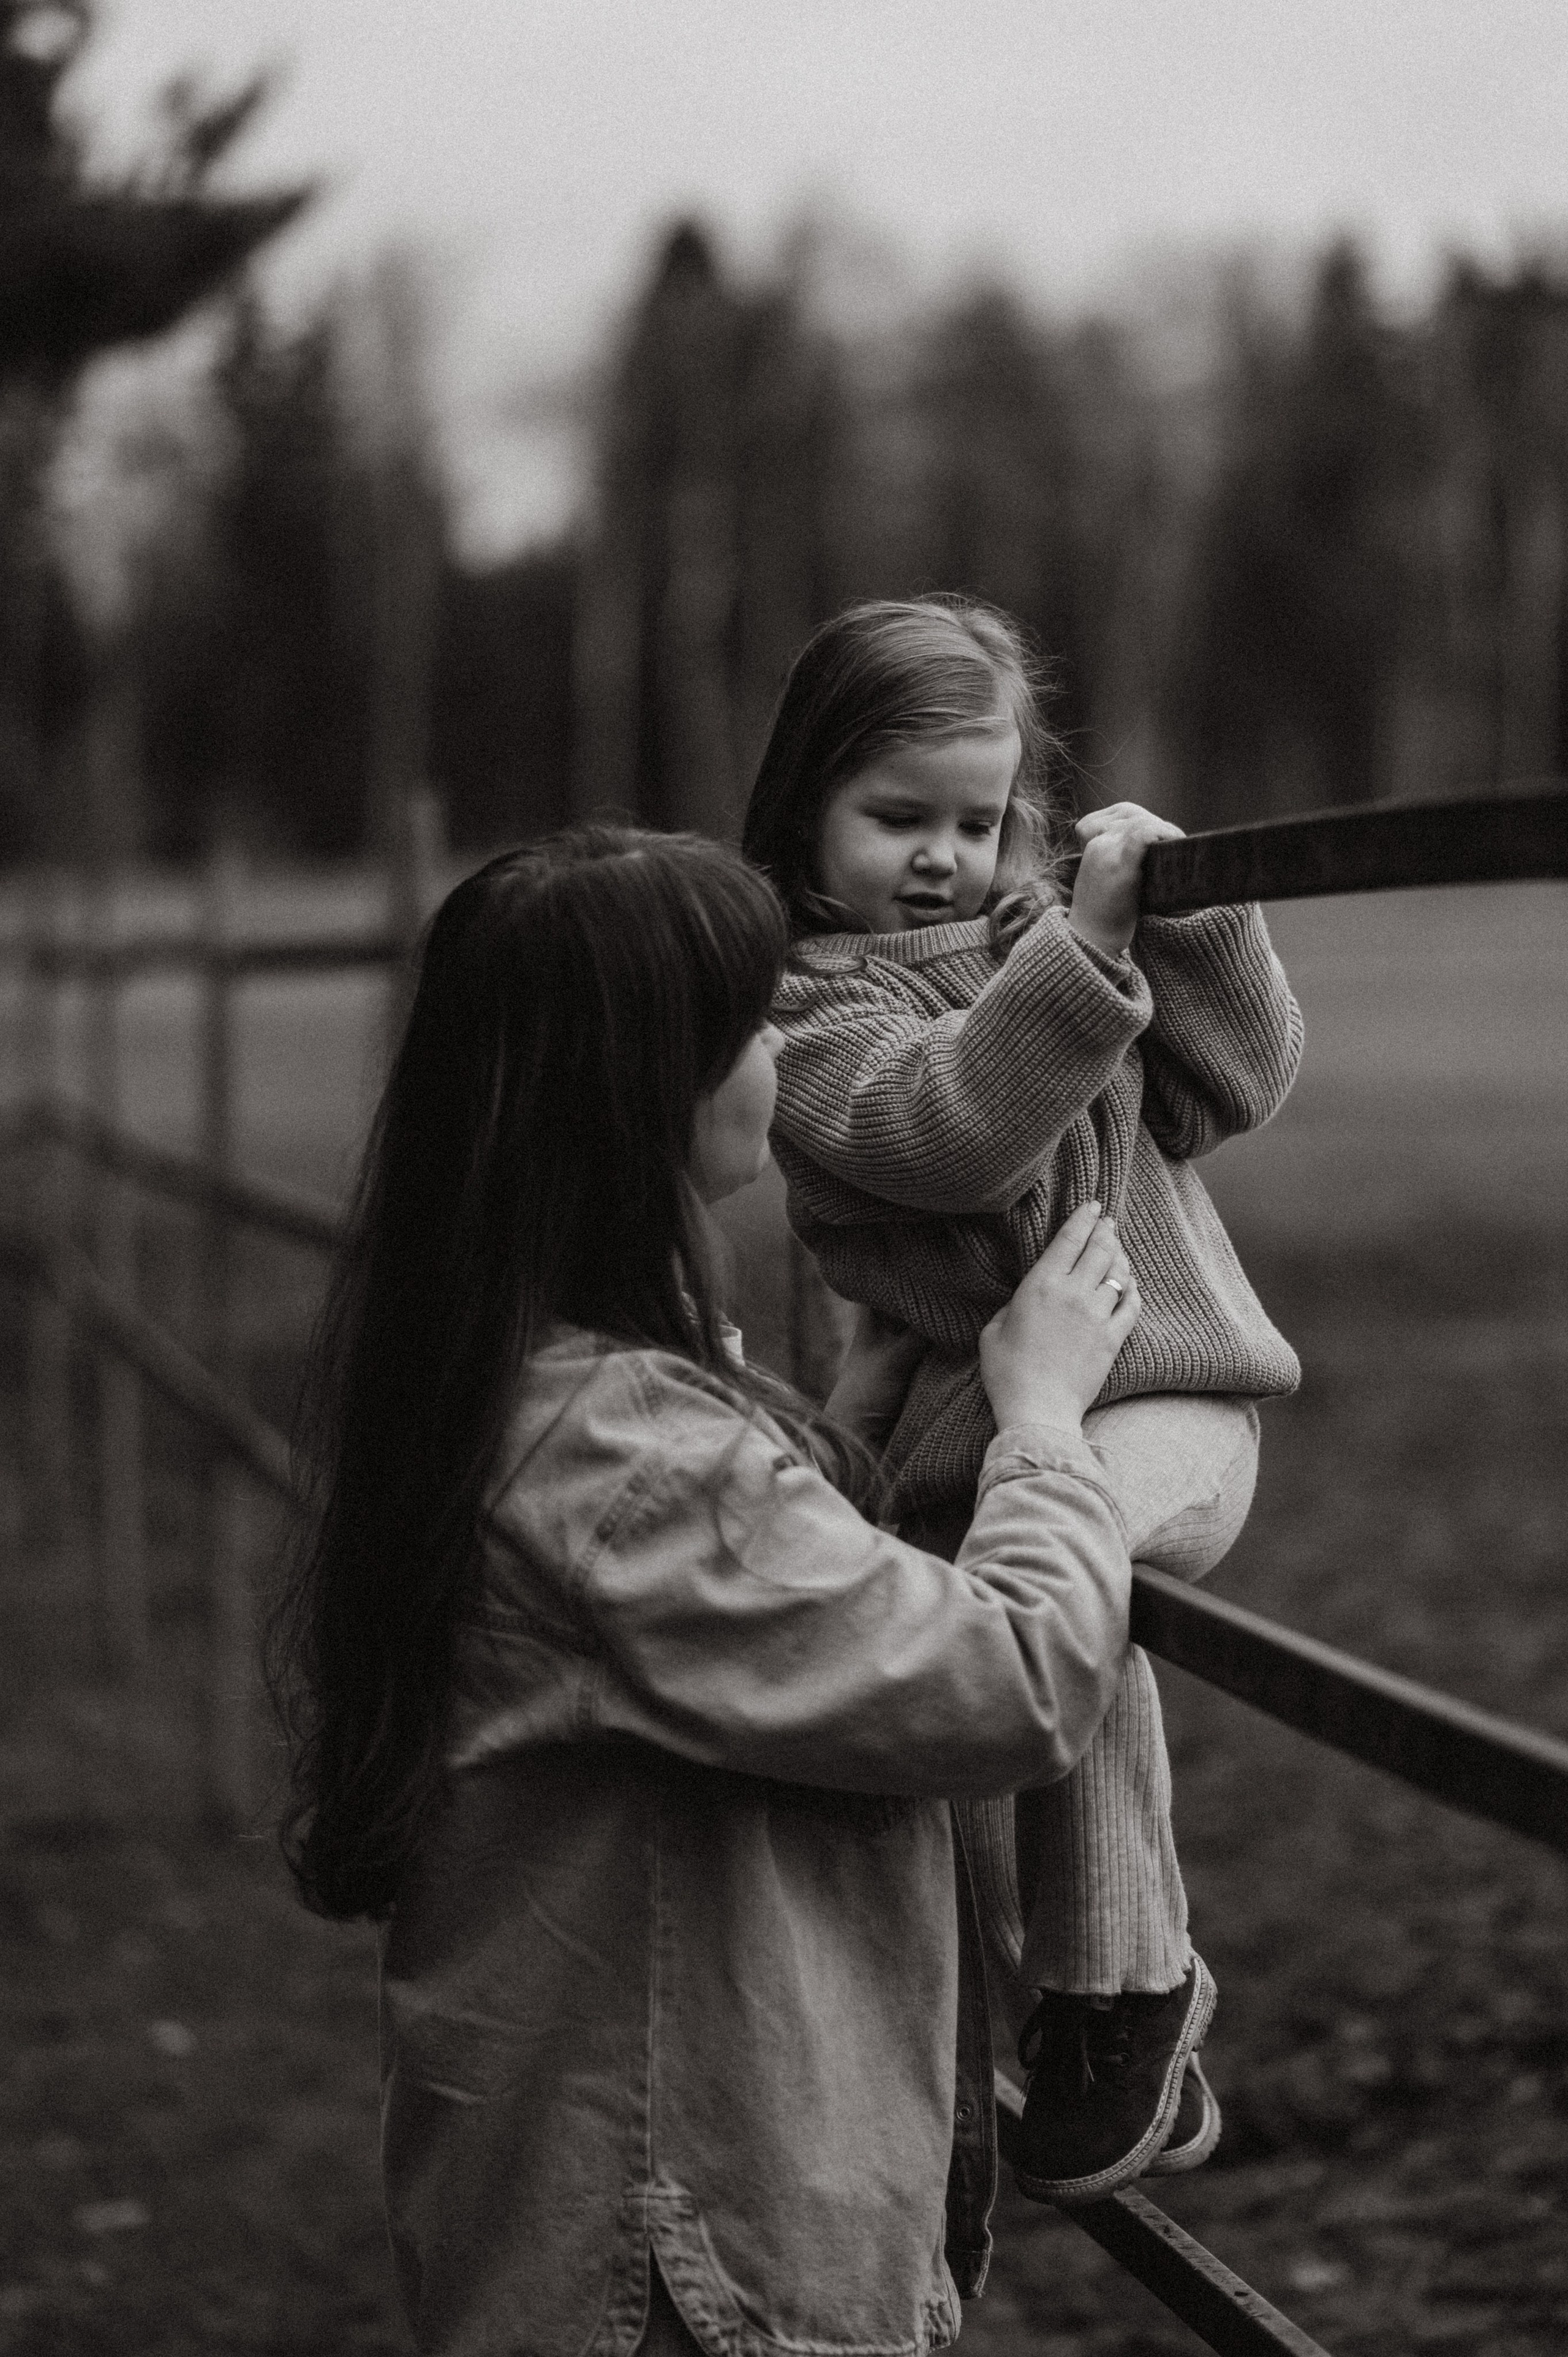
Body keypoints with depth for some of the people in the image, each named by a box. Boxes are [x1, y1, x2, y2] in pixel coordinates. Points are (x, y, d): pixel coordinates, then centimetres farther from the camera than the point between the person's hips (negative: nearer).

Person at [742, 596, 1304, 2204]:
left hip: (1159, 1389, 0)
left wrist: (1192, 922, -5)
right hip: (967, 1421, 1)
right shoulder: (808, 1000, -1)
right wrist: (1083, 946, -26)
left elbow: (1235, 1083, 8)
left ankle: (1122, 1993, -21)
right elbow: (950, 1129, -21)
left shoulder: (1041, 924, 12)